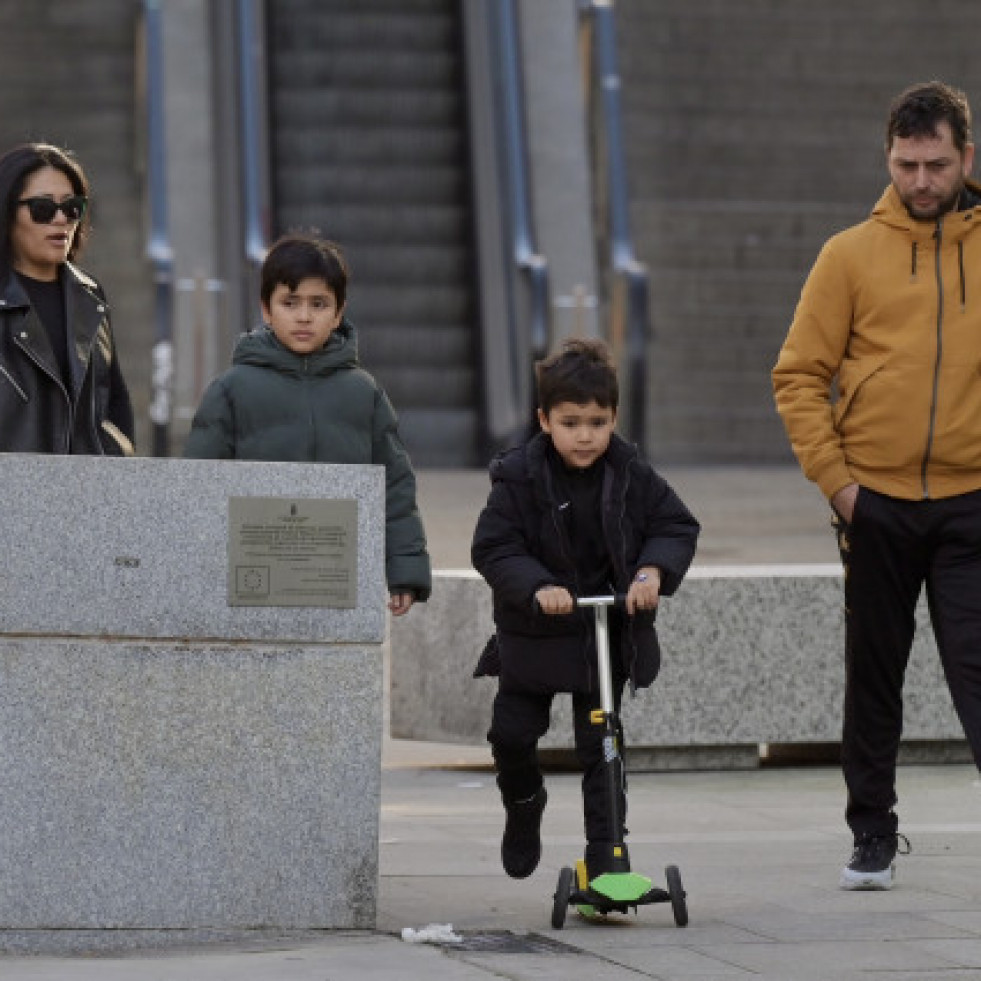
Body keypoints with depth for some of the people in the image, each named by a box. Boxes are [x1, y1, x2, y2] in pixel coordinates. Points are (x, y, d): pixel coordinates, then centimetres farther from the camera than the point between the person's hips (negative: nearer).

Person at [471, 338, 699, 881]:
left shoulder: (631, 475, -5)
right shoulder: (520, 476, -11)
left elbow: (677, 526, -1)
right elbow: (492, 547, -13)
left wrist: (654, 570, -20)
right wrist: (537, 587, -28)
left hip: (607, 632, 1)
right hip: (532, 633, 0)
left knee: (600, 743, -1)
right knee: (511, 734, 3)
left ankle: (606, 848, 7)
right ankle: (524, 805, 34)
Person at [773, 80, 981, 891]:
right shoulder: (852, 256, 2)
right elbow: (799, 376, 3)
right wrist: (834, 478, -6)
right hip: (876, 503, 1)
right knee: (875, 675, 9)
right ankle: (874, 834, 20)